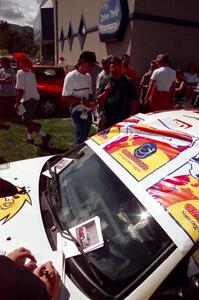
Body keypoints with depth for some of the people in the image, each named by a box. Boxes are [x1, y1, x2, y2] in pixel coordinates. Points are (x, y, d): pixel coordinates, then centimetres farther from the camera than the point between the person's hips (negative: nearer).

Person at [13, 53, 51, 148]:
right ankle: (30, 138, 26)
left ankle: (44, 136, -15)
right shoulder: (31, 71, 12)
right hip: (35, 98, 9)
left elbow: (20, 90, -20)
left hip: (27, 100, -9)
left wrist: (17, 103, -14)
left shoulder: (20, 72, -14)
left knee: (27, 121, -5)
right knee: (28, 120, 19)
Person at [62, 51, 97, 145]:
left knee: (85, 137, 15)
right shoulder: (71, 76, -13)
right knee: (81, 138, -7)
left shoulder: (88, 76, 9)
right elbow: (65, 97, -15)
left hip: (88, 111, 7)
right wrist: (82, 101, -25)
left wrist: (92, 101, -6)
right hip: (77, 111, -7)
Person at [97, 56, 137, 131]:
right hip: (107, 118, 1)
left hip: (124, 118, 0)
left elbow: (133, 100, 3)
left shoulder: (128, 81, 1)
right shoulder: (105, 81, 3)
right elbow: (99, 100, 2)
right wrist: (105, 92, -16)